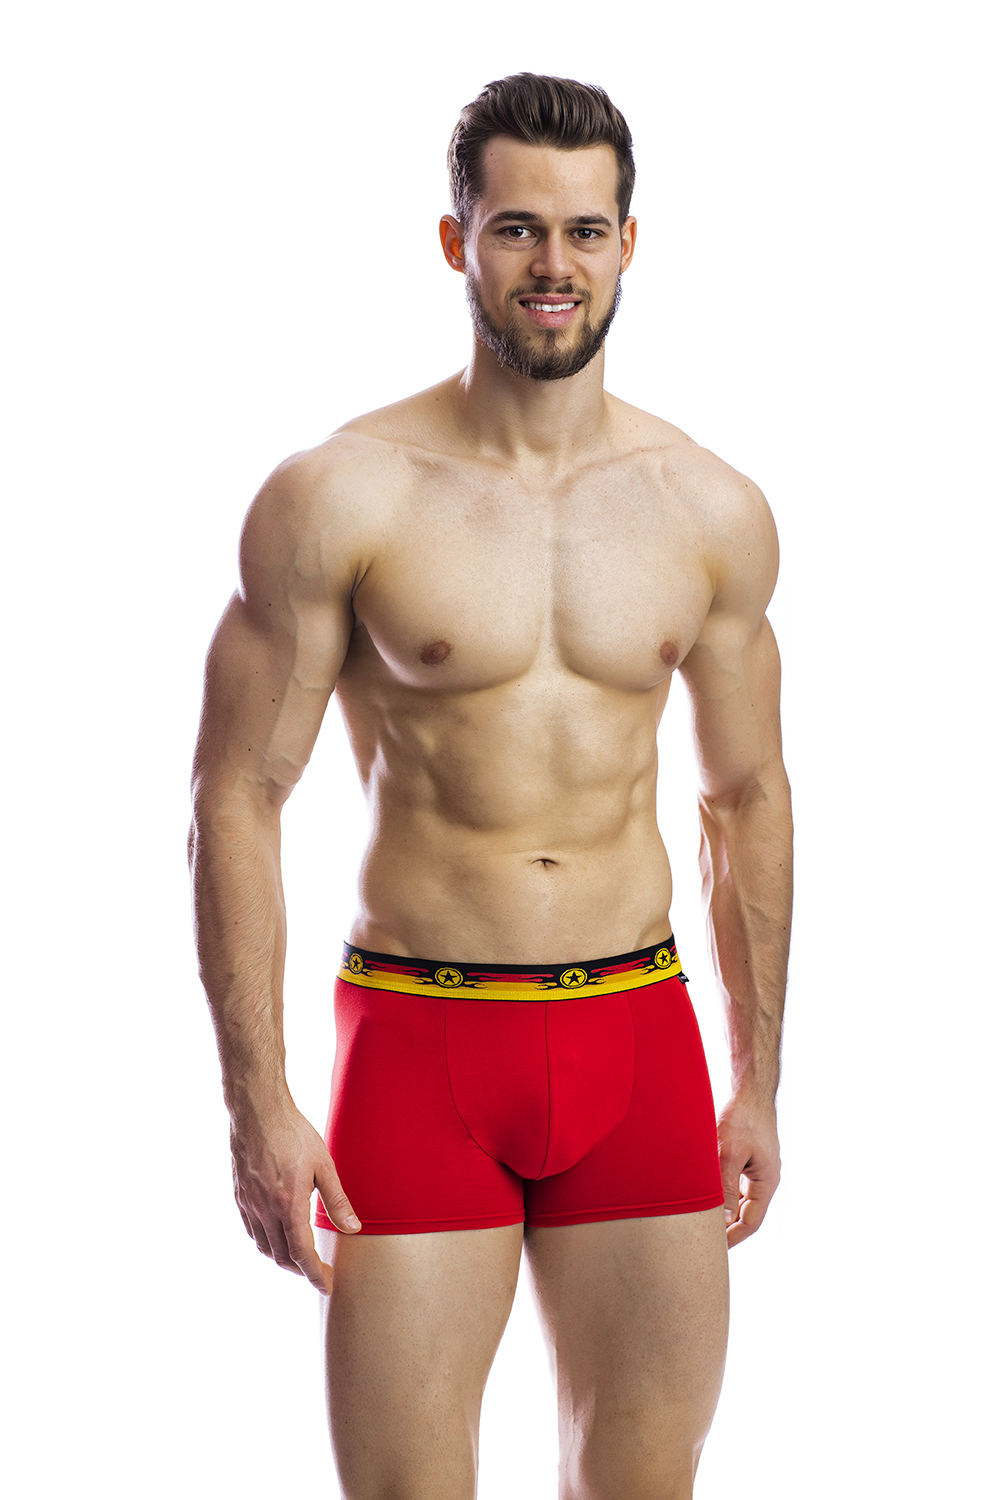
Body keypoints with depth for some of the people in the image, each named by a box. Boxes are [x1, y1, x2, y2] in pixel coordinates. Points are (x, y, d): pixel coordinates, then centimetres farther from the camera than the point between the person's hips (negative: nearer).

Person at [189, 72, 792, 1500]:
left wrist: (759, 1083, 13)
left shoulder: (714, 511, 4)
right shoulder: (338, 498, -6)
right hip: (419, 1040, -3)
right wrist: (258, 1104, -10)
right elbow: (238, 796, -5)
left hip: (637, 1039, 3)